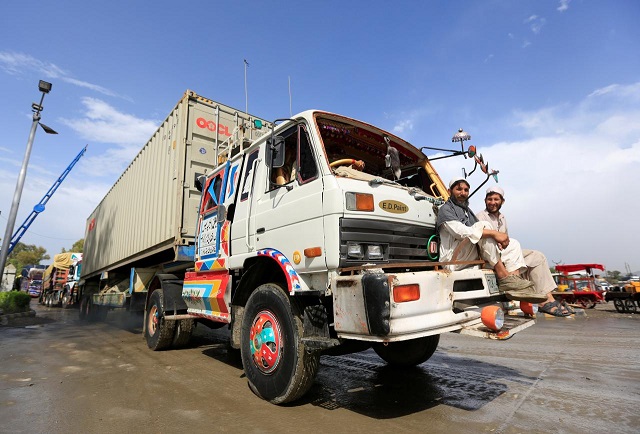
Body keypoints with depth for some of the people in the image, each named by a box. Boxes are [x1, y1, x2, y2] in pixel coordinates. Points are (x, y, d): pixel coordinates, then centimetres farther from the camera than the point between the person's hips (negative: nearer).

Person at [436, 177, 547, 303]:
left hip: (473, 258, 9)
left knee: (513, 244, 4)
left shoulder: (468, 211, 29)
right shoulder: (445, 210, 0)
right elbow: (460, 231, -19)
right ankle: (504, 278, -27)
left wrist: (496, 239, -6)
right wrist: (493, 233, -22)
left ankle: (515, 280, -20)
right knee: (483, 225, -25)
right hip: (453, 259, -8)